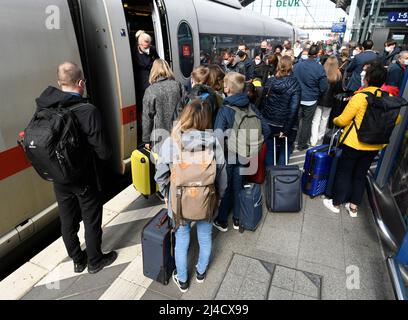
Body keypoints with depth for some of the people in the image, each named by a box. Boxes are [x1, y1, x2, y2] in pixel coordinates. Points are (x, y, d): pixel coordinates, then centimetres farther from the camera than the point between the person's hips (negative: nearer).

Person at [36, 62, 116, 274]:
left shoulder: (43, 107, -8)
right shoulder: (88, 111, -25)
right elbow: (102, 151, -22)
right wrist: (108, 153, 0)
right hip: (84, 177, -5)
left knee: (67, 221, 20)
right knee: (92, 220, 16)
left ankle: (77, 260, 41)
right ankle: (95, 261, 35)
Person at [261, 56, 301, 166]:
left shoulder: (269, 81, -1)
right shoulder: (295, 84, -10)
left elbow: (263, 103, 1)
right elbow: (293, 109, -16)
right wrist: (286, 129, -14)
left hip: (269, 124, 3)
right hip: (286, 125, -3)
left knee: (269, 151, 14)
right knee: (285, 152, 11)